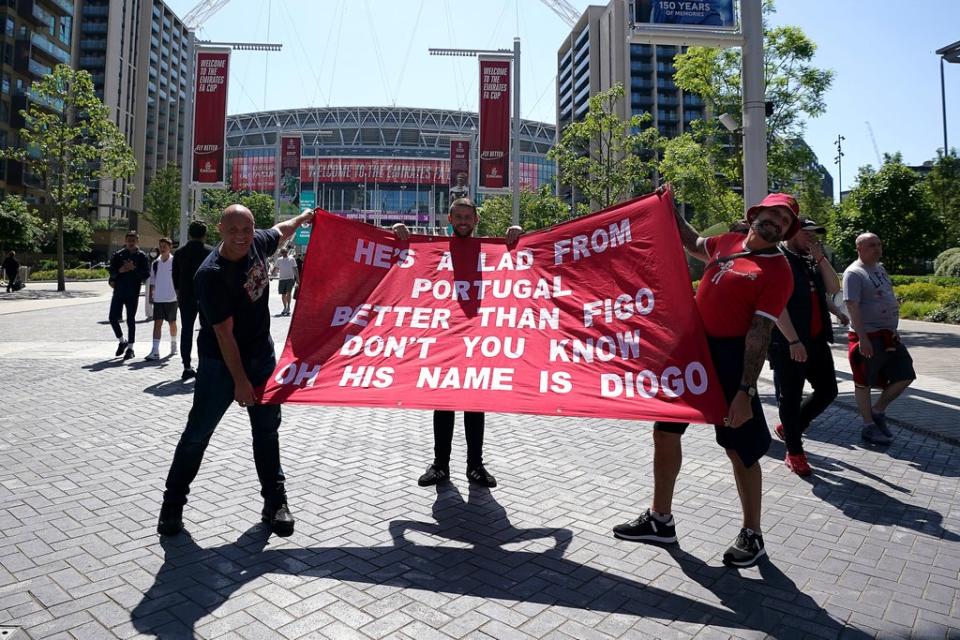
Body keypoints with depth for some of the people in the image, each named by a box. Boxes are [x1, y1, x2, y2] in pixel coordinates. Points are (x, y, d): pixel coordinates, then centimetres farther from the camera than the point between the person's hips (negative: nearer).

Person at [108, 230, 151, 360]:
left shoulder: (142, 256, 1)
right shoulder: (118, 255, 8)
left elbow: (146, 274, -5)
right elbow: (112, 271, 8)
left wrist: (134, 268, -18)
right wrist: (120, 270, -11)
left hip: (133, 293, -3)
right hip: (118, 291, 3)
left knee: (130, 320, 2)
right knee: (113, 318, 1)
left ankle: (130, 348, 12)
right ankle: (122, 341, 24)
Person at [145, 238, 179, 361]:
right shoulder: (155, 263, 6)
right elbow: (152, 281, 13)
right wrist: (150, 295, 8)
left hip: (171, 298, -2)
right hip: (158, 299, 2)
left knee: (172, 323, 12)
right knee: (157, 323, -6)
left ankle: (173, 344, 34)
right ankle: (155, 351, -10)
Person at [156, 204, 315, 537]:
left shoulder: (257, 242, -7)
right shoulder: (211, 274, -24)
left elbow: (278, 232, 20)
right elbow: (224, 334, -22)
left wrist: (303, 217, 34)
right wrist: (240, 381, -19)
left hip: (262, 354, 6)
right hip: (221, 362, -6)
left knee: (267, 429, 9)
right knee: (197, 433, 3)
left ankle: (275, 501, 19)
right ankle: (173, 504, 21)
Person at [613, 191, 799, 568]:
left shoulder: (777, 270, -9)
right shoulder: (727, 243, 9)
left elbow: (759, 333, -17)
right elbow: (694, 245, 33)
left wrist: (746, 390, -21)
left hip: (730, 359, -7)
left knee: (740, 449, 5)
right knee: (665, 432, 12)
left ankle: (752, 535, 25)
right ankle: (660, 519, 28)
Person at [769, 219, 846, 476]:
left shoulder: (812, 261, 16)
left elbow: (833, 288, 8)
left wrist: (819, 257, -1)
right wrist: (793, 341, -21)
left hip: (817, 340, 8)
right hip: (788, 344, -8)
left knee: (827, 390, 13)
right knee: (790, 397, 3)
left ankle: (789, 428, 32)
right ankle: (794, 453, 17)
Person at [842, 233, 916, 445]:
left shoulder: (880, 268, 13)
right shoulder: (854, 273, -14)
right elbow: (852, 307, -21)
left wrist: (893, 330, 21)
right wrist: (862, 338, -26)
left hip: (889, 335, 9)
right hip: (868, 336, -8)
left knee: (905, 376, 9)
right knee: (864, 382, 4)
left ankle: (878, 411, 24)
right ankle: (869, 426, 15)